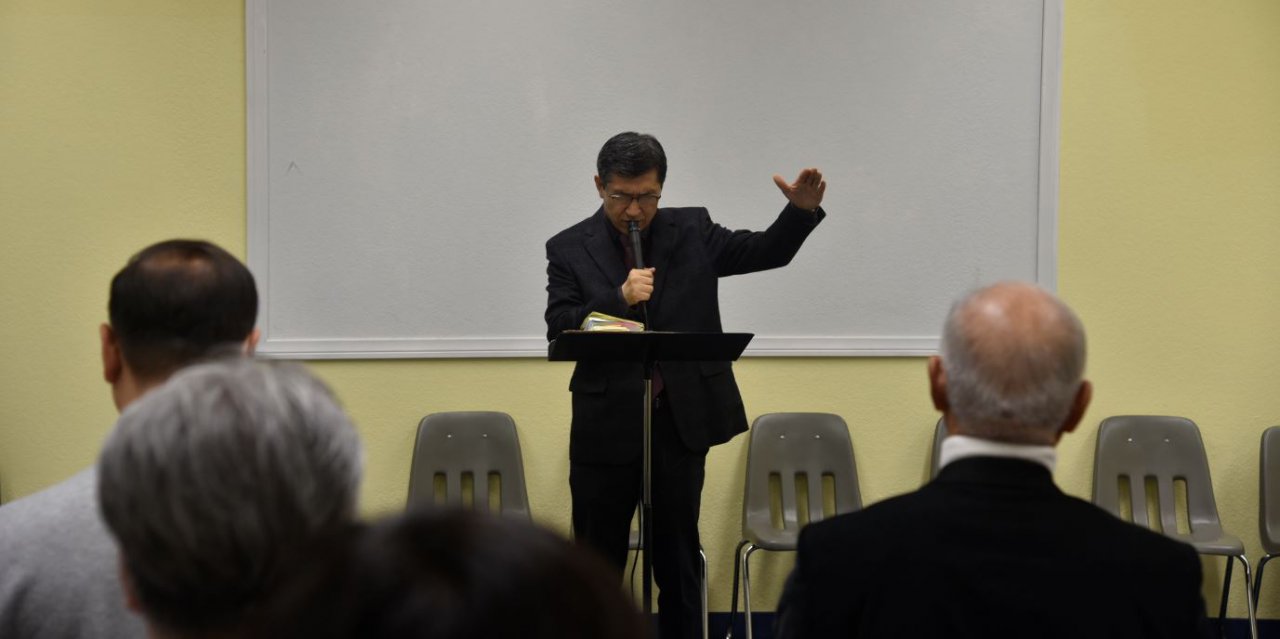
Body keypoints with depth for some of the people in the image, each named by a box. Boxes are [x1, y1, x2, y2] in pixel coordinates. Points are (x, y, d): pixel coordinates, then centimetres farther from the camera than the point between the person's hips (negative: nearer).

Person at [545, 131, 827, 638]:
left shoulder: (691, 231, 4)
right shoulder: (570, 249, 0)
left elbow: (767, 252, 4)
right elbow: (559, 331, -9)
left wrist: (802, 210, -14)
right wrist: (619, 298, -22)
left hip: (680, 423, 1)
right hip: (607, 426, -1)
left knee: (679, 562, 10)